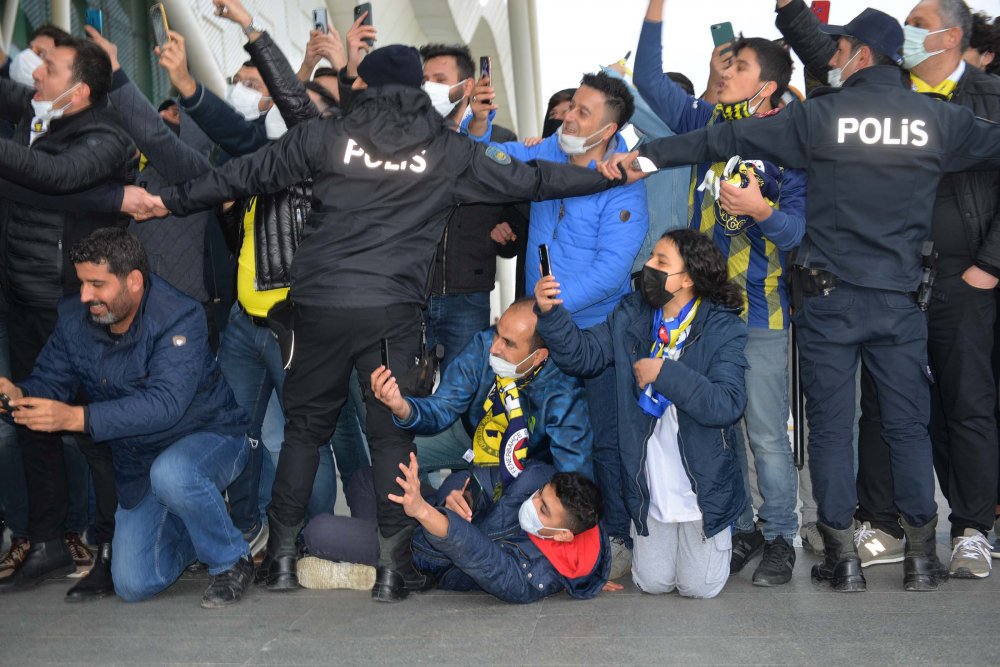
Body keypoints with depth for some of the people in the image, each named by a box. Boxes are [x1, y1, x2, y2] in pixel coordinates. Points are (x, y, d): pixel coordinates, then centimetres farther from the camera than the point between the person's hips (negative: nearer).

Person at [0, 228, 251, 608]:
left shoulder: (177, 317, -26)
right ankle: (200, 528, 29)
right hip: (138, 466, 6)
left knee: (170, 474, -41)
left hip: (209, 438, -6)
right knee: (133, 586, -1)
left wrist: (76, 418, -45)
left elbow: (165, 403, -37)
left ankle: (231, 561, -14)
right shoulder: (74, 320, -5)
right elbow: (50, 381, 0)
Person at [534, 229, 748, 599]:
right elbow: (583, 353, -5)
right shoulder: (632, 315, 1)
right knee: (652, 583, 7)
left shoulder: (723, 328, -13)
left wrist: (665, 373, -26)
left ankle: (722, 532, 32)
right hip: (649, 486, 3)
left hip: (703, 485, -3)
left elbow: (727, 404, -24)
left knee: (699, 587, 2)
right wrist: (551, 314, -21)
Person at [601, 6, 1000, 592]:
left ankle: (843, 556, 8)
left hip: (828, 296, -1)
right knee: (908, 425, 9)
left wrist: (651, 155, -1)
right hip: (900, 299, 2)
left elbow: (729, 137, -4)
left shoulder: (821, 115, -4)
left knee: (831, 426, 6)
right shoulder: (938, 119, 1)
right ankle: (922, 556, 11)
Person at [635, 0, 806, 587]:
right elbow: (649, 77, 15)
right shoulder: (706, 123, 9)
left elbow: (799, 229, -10)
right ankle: (739, 530, 22)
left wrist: (762, 210, -29)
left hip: (761, 315, -5)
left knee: (767, 434, 0)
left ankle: (780, 538, 13)